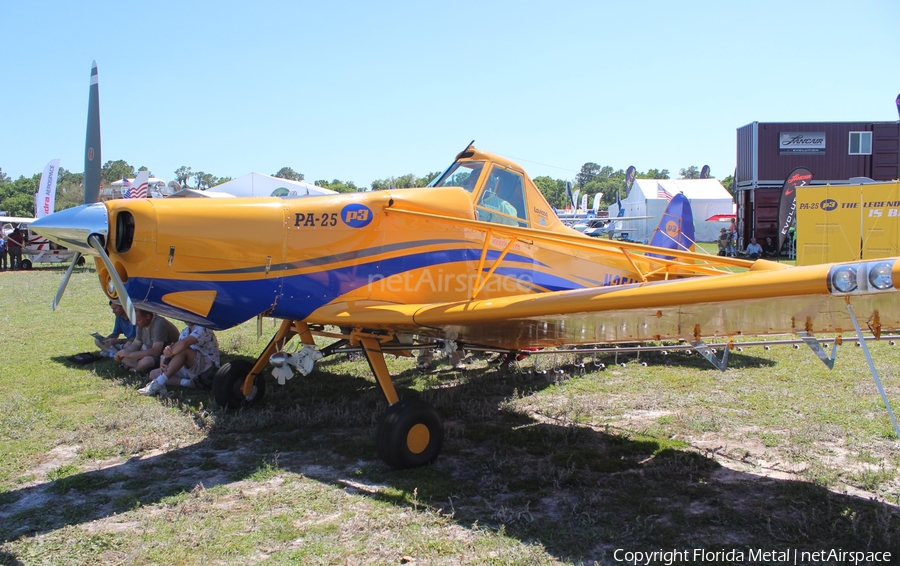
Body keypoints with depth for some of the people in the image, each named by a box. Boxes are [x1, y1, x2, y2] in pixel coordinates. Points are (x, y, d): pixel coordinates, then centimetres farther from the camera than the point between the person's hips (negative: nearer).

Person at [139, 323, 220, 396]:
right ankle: (185, 382, -19)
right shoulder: (185, 331, 15)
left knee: (182, 350, -32)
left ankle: (158, 383, -30)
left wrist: (167, 354, -18)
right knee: (153, 374, 3)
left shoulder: (203, 329, -13)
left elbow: (183, 344, -30)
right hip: (190, 369, 9)